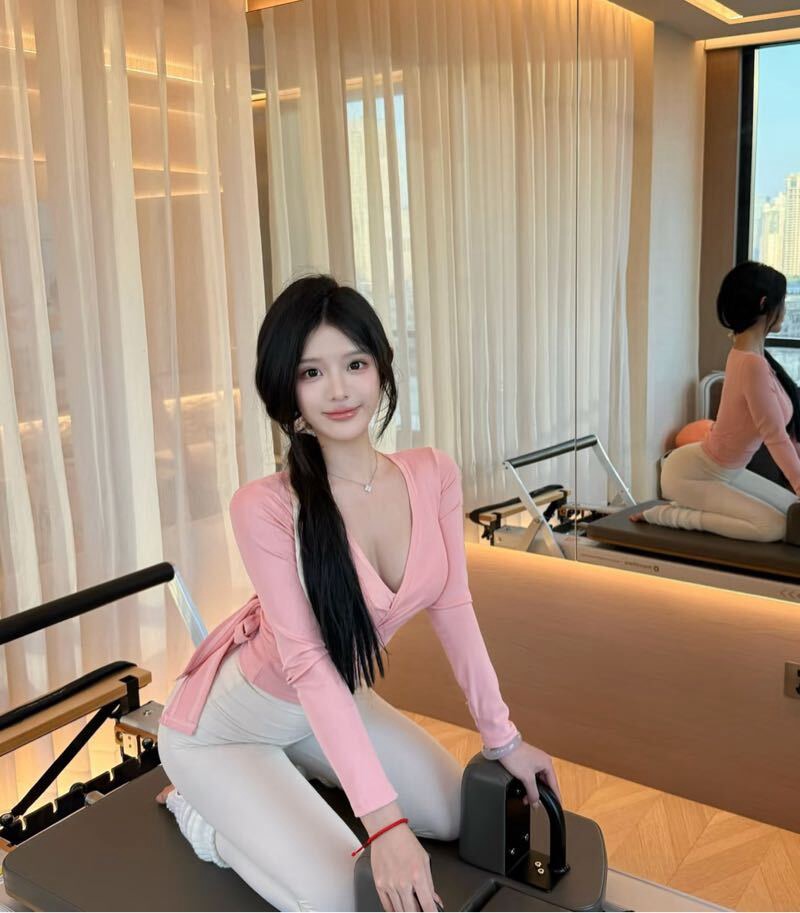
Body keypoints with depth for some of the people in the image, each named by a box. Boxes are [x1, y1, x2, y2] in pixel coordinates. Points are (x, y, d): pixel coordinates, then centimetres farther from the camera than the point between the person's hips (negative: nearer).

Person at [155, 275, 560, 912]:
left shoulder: (433, 476, -14)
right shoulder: (266, 507, -32)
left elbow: (453, 609, -6)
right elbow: (308, 664, -32)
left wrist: (502, 737, -4)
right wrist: (384, 823, -34)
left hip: (337, 702, 6)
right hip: (227, 724, -6)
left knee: (461, 817, 9)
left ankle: (291, 786, 25)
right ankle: (203, 813, 13)